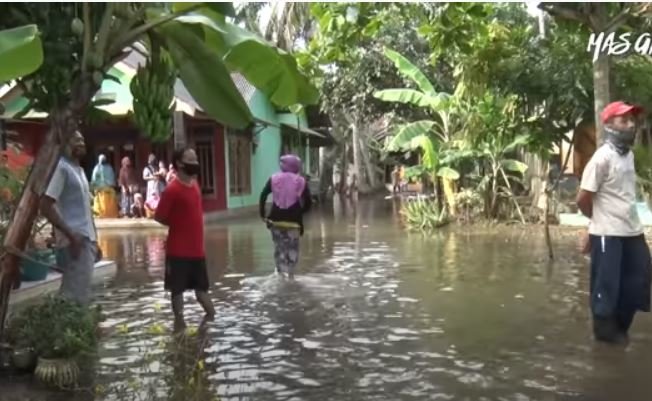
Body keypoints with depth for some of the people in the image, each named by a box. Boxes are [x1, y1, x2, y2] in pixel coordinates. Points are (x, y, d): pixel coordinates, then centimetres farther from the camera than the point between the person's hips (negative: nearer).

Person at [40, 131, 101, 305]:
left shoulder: (79, 170, 18)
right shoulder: (60, 168, -10)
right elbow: (46, 206, -18)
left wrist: (94, 241, 20)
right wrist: (71, 234, -21)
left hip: (86, 240, 9)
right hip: (75, 241, -9)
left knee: (81, 293, 12)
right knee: (77, 295, -8)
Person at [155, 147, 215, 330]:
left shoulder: (195, 185, 9)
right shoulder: (172, 190, -15)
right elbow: (159, 217, -11)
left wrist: (188, 226, 11)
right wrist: (178, 226, 0)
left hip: (197, 248, 7)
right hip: (179, 250, -7)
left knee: (201, 286, 15)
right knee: (178, 289, 4)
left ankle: (212, 316, 26)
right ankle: (180, 324, 14)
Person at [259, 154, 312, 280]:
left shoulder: (274, 179, 4)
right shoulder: (301, 181, 2)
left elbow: (263, 195, -4)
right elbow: (308, 202, -2)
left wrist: (262, 213, 1)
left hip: (276, 219, 2)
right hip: (293, 220, -2)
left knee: (279, 246, 17)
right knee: (292, 248, 8)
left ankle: (280, 271, 17)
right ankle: (290, 273, 5)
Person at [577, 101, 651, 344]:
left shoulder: (629, 155, 9)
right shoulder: (602, 158, -16)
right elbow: (583, 199, -13)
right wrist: (601, 219, 5)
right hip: (608, 234, -8)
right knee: (606, 286, 5)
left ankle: (620, 327, 31)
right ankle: (605, 331, 23)